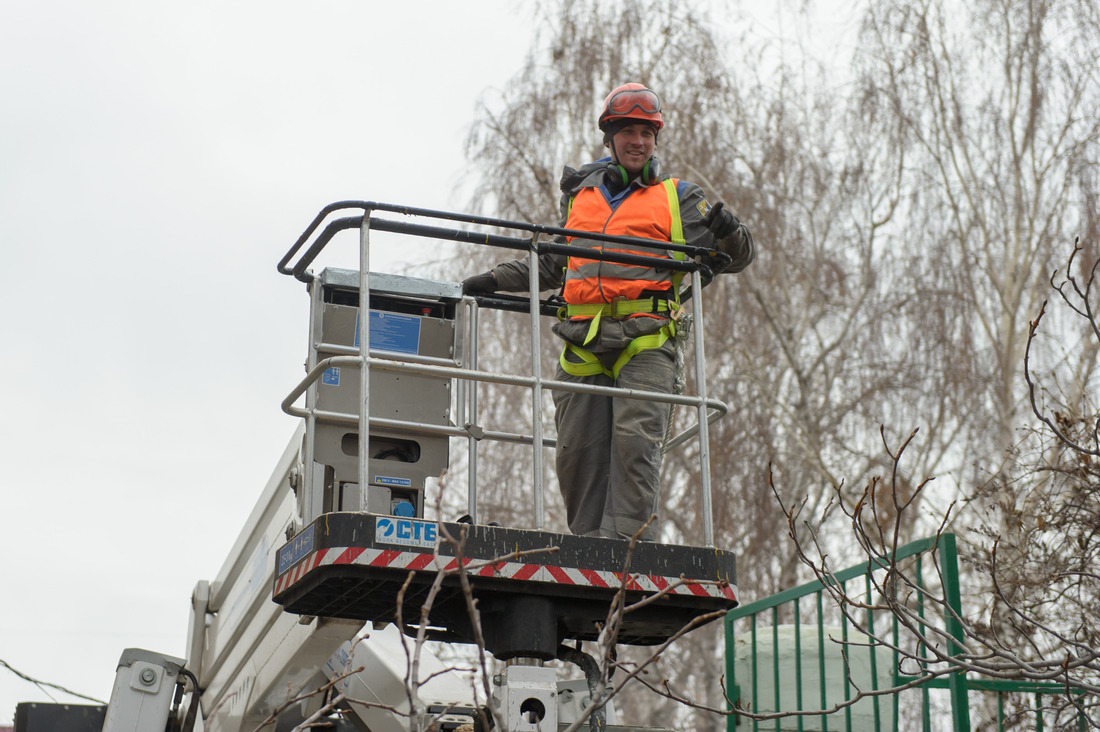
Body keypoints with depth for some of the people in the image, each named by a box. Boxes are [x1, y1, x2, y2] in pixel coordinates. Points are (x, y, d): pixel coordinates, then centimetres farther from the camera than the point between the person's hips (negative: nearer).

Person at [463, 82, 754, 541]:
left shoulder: (678, 199, 16)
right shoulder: (579, 195, 24)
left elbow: (737, 257, 12)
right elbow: (552, 264, 37)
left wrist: (729, 232, -10)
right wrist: (497, 280, 32)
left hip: (645, 340, -3)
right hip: (583, 343, 3)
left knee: (634, 438, -19)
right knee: (577, 451, -3)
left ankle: (628, 538, -18)